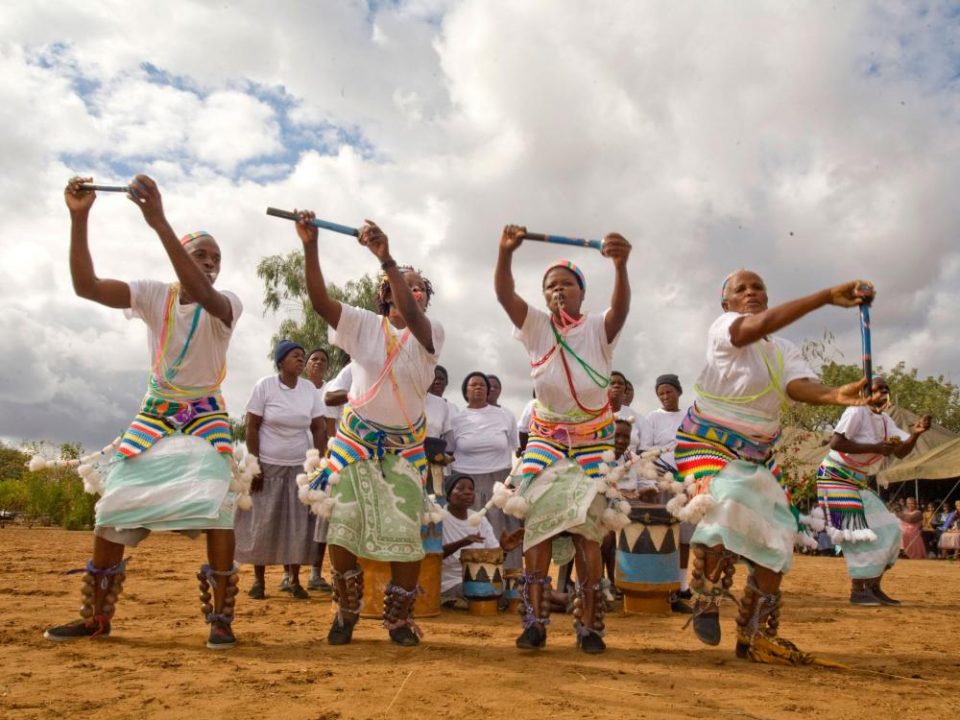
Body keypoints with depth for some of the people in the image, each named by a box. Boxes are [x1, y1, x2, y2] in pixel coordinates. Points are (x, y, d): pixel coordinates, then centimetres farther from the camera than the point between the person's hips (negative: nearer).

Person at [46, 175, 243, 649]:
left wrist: (158, 222, -43)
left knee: (216, 506, -18)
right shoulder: (154, 295, -3)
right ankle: (96, 617, 15)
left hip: (206, 417, -3)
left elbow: (200, 294, -35)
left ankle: (221, 618, -8)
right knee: (114, 506, 0)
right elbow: (86, 286, -17)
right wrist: (79, 218, -29)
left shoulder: (227, 304, -10)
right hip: (154, 414, 3)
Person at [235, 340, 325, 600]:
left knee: (298, 524, 2)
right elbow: (252, 427, -7)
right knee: (262, 523, 3)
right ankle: (259, 579, 15)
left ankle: (294, 579, 13)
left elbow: (318, 429, 3)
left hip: (299, 466, 3)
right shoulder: (264, 386, -7)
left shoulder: (310, 388, 1)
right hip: (267, 465, -3)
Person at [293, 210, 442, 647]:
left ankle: (399, 618, 20)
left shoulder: (430, 334, -5)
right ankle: (346, 613, 24)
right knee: (341, 528, 1)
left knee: (406, 534, 0)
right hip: (355, 441, 0)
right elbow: (319, 299, -16)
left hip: (403, 447, 0)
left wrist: (385, 258, -40)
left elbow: (410, 315, -28)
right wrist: (310, 246, -29)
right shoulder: (363, 324, -3)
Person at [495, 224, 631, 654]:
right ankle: (535, 622, -2)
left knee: (587, 530, -5)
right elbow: (505, 295, -15)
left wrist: (621, 266, -46)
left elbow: (621, 308, -25)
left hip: (592, 442, -1)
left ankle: (589, 626, 4)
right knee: (538, 524, -7)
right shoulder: (537, 328, 2)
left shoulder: (598, 329, -3)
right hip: (546, 438, 2)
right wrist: (505, 254, -35)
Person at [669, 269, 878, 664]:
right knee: (725, 506, -32)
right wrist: (827, 296, -39)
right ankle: (705, 601, -7)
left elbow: (800, 385, -16)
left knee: (774, 538, 2)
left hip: (758, 454, 7)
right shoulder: (722, 328, -10)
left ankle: (756, 635, 18)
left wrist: (835, 395, -40)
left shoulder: (785, 350, 6)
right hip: (708, 444, -7)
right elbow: (759, 325, -34)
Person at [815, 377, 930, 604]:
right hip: (835, 478, -9)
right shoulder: (857, 411, -17)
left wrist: (915, 434, -14)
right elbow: (835, 442, -27)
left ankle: (874, 587, 18)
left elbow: (901, 452, 5)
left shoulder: (885, 420, 9)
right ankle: (858, 591, -2)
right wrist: (875, 448, -27)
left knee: (888, 530, 9)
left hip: (858, 483, 10)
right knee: (859, 534, -12)